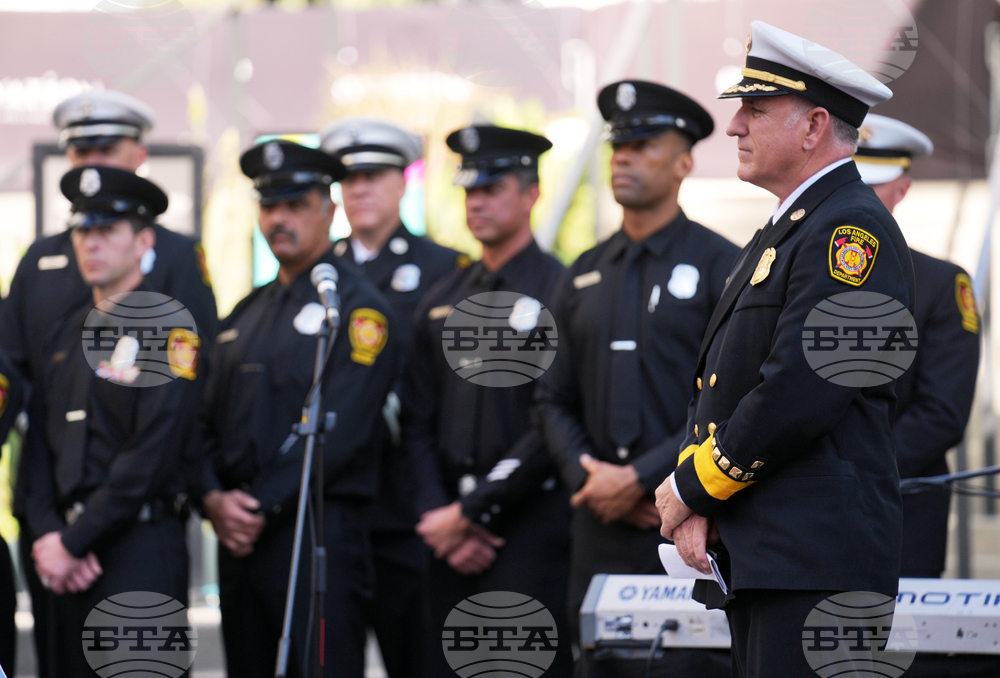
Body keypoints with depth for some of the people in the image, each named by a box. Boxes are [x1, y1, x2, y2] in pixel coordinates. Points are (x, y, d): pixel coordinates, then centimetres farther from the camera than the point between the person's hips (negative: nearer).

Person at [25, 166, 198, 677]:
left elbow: (150, 458, -15)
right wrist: (48, 535, -3)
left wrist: (72, 542, -14)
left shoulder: (170, 329, -6)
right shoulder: (67, 333, 17)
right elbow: (42, 443, 12)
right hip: (71, 563, 7)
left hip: (141, 548, -7)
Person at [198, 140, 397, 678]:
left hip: (319, 531, -7)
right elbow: (209, 421, 15)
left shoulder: (357, 307, -4)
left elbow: (339, 430, -14)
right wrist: (214, 498, -4)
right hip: (239, 533, 7)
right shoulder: (246, 315, 19)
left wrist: (263, 506, -15)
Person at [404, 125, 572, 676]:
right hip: (453, 536, 6)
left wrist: (471, 511, -11)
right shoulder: (441, 303, 16)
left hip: (530, 526, -6)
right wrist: (437, 514, -2)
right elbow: (417, 423, 13)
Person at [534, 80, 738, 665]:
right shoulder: (586, 276, 16)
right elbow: (555, 399, 17)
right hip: (602, 528, 5)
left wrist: (638, 478, -13)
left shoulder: (721, 266, -1)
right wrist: (587, 475, -2)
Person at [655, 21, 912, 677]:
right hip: (757, 556, 10)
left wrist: (691, 486, -9)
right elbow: (715, 386, 19)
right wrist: (695, 501, 2)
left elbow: (798, 391, -20)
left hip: (817, 564, -10)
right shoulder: (780, 234, 21)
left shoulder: (853, 230, -11)